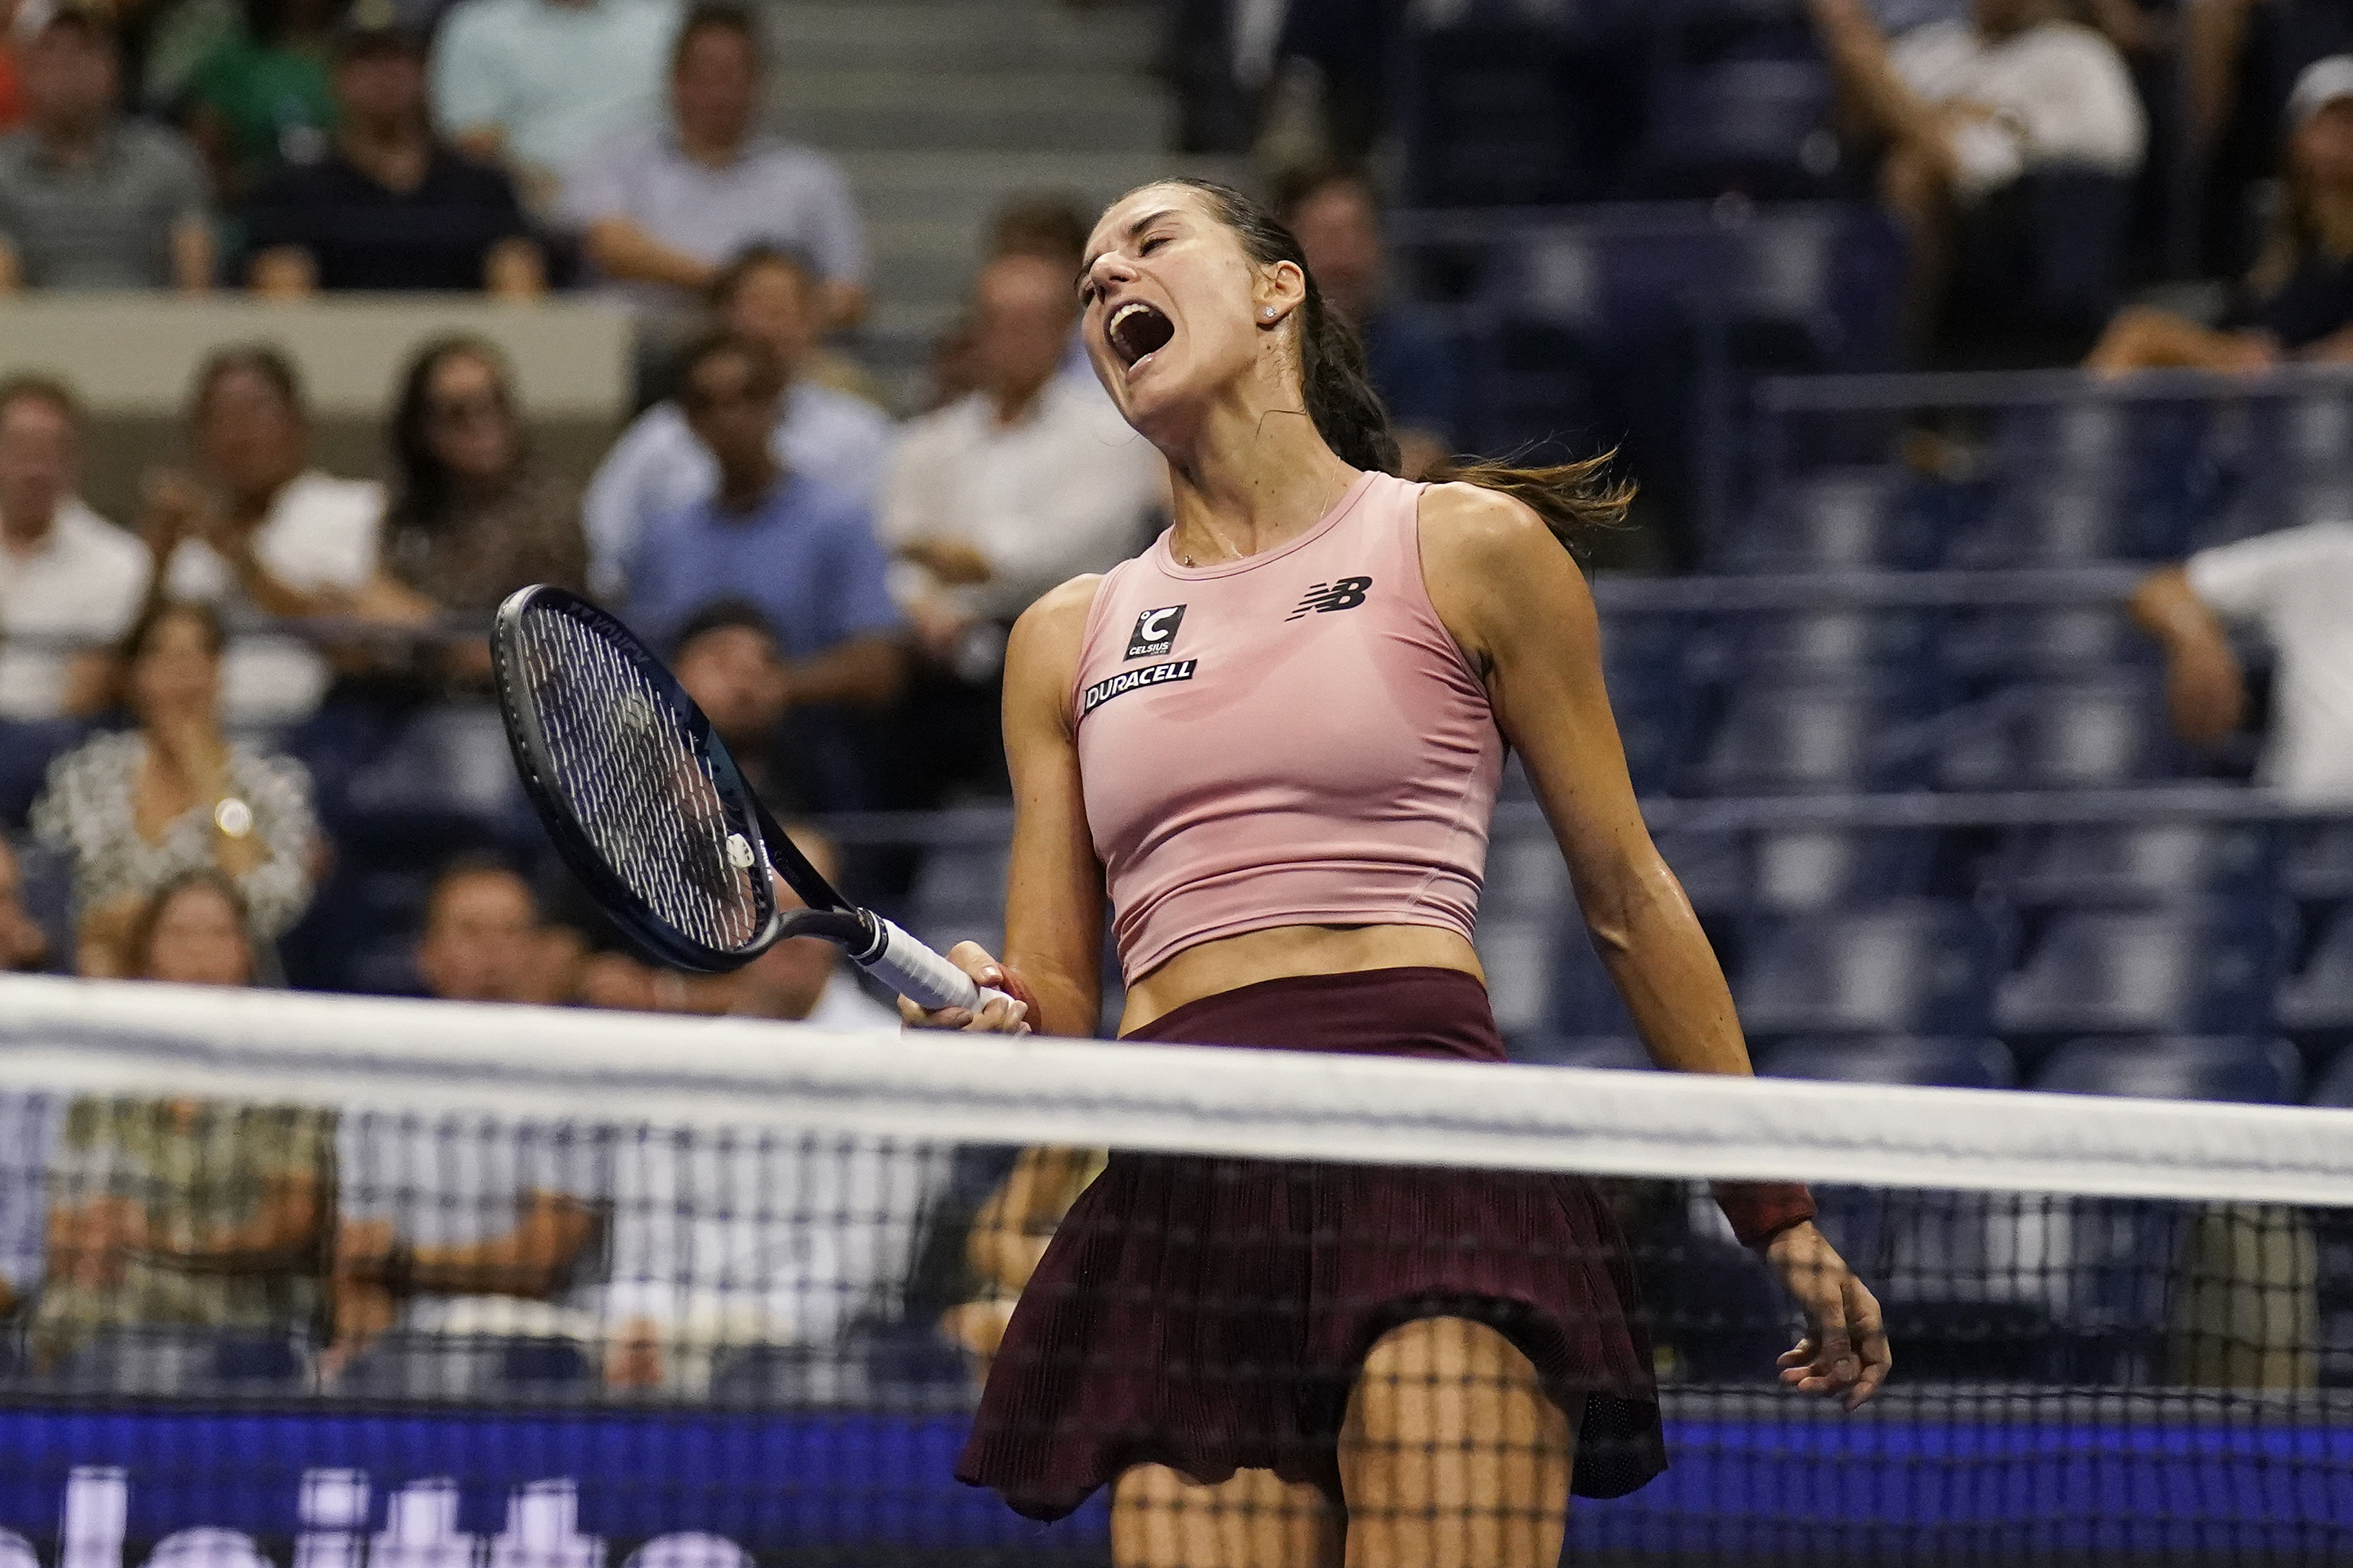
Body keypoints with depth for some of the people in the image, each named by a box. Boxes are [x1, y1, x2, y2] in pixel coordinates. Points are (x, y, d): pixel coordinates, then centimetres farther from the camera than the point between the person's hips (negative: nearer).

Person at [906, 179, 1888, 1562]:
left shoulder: (1468, 550, 10)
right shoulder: (1067, 640, 20)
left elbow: (1628, 896, 13)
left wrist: (1776, 1210, 14)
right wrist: (989, 1021, -6)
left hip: (1431, 1151, -4)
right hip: (1183, 1198, 4)